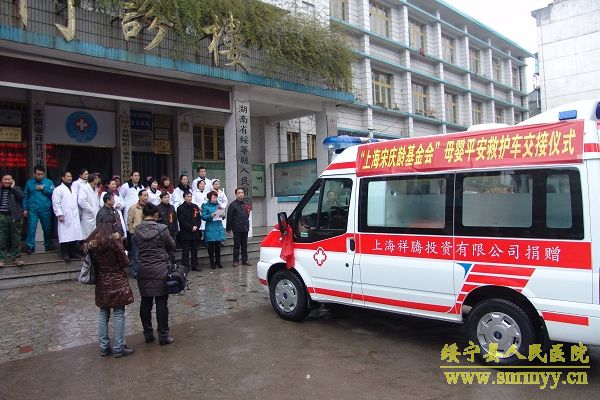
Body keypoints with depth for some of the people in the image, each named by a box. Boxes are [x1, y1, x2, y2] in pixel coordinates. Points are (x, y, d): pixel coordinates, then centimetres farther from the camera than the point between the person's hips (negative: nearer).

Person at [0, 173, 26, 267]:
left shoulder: (16, 188, 7)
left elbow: (21, 197, -11)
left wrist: (13, 187, -8)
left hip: (14, 217, -1)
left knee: (16, 238, 4)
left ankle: (17, 258, 11)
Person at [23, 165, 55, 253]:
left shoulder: (49, 182, 5)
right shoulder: (29, 183, 8)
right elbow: (25, 197, 8)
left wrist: (43, 189, -12)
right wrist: (25, 209, 3)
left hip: (45, 210, 0)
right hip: (32, 210, 0)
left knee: (47, 228, 9)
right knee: (31, 228, -6)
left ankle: (48, 245, 23)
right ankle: (30, 246, -1)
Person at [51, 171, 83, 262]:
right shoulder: (58, 189, 0)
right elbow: (56, 203, -6)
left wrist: (79, 213, 14)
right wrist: (59, 215, -13)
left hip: (75, 217, 6)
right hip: (65, 217, -5)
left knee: (74, 235, 3)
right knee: (66, 236, -7)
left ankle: (72, 253, 12)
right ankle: (65, 254, -2)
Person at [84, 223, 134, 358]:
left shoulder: (90, 244, 4)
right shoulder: (114, 241, -10)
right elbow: (125, 262, -8)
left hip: (101, 284, 5)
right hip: (117, 283, -5)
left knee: (103, 315, 13)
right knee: (119, 315, 1)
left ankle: (104, 347, 20)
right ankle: (118, 348, 4)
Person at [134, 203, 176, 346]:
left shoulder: (136, 231, -2)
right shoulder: (161, 229, -11)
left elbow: (137, 247, 6)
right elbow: (172, 246, -1)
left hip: (143, 270, 3)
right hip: (160, 270, -3)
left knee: (145, 302, 12)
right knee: (161, 302, 3)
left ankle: (148, 334, 20)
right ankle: (163, 336, 8)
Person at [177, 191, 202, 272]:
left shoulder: (195, 207, 13)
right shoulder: (181, 208, -3)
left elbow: (199, 218, 10)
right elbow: (182, 221, -10)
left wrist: (196, 226, -8)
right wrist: (191, 228, -14)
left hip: (195, 232, 5)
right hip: (185, 233, -5)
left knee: (194, 250, 9)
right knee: (185, 251, 0)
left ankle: (195, 265, 16)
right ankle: (186, 266, 5)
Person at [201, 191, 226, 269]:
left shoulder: (218, 205, 12)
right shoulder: (206, 206, -2)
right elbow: (203, 217, -7)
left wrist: (221, 215, -3)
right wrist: (211, 216, -22)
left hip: (219, 227, 5)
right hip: (210, 229, -4)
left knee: (218, 246, 8)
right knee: (211, 246, 0)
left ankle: (218, 262, 17)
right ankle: (212, 263, 9)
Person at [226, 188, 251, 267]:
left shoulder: (246, 204, 12)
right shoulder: (233, 205, -5)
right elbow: (229, 217, -6)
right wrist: (228, 228, -8)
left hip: (245, 228, 5)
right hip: (237, 229, -5)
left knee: (244, 245, 10)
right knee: (237, 245, 1)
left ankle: (245, 260, 16)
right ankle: (235, 261, 8)